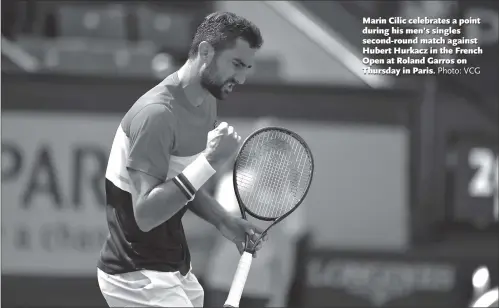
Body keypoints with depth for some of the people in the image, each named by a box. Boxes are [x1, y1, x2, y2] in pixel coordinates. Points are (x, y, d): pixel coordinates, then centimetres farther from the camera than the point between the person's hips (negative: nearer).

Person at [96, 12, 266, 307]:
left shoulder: (206, 104, 7)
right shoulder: (157, 114, -22)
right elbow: (146, 213, -28)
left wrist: (224, 221, 3)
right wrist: (210, 161, -32)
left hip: (176, 270, 9)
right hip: (138, 279, -9)